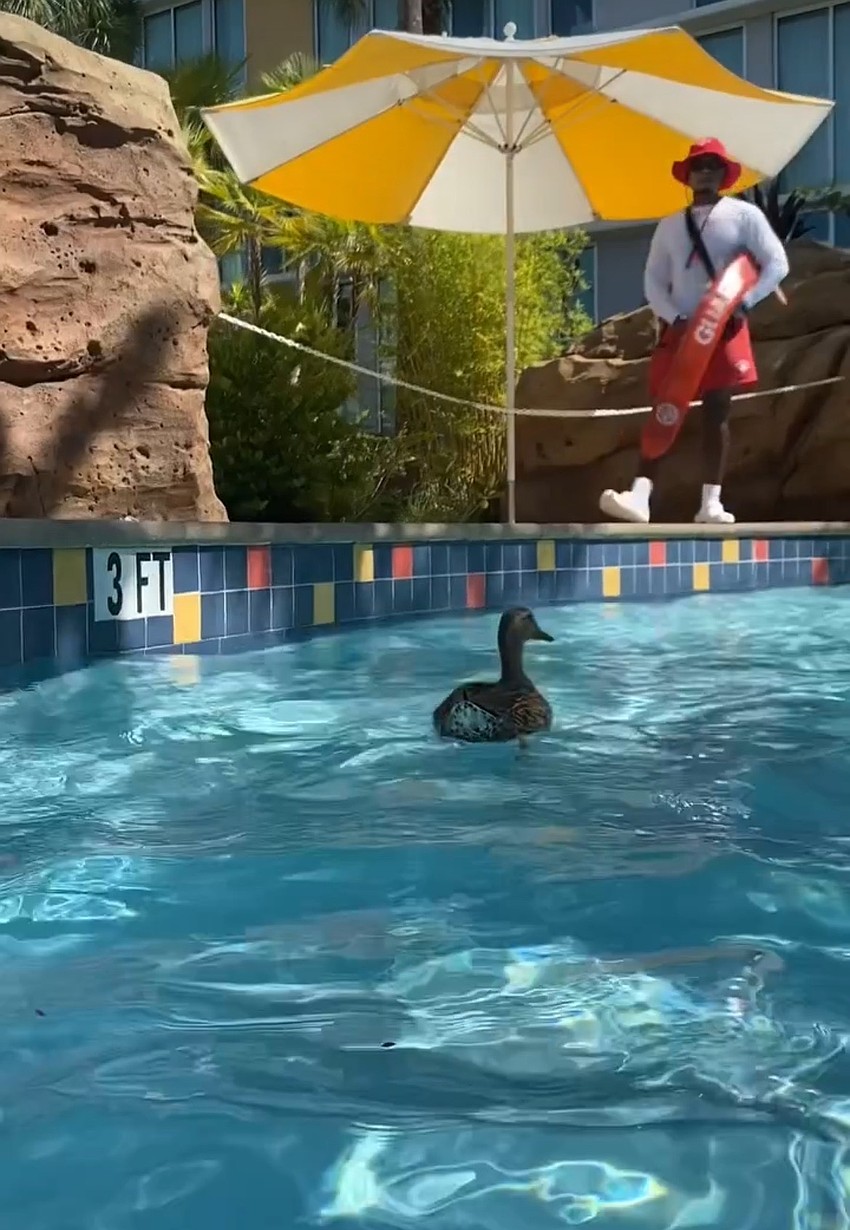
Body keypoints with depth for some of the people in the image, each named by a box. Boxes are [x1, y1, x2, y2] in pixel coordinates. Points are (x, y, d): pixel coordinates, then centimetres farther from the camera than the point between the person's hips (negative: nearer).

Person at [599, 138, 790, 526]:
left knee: (716, 414, -2)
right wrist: (674, 319, -9)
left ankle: (711, 504, -1)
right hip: (677, 329, 2)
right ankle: (639, 496, -15)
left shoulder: (743, 214, 3)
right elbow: (653, 281, 7)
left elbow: (777, 264, -3)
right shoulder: (669, 225, 11)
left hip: (724, 329, -2)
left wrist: (743, 303, -15)